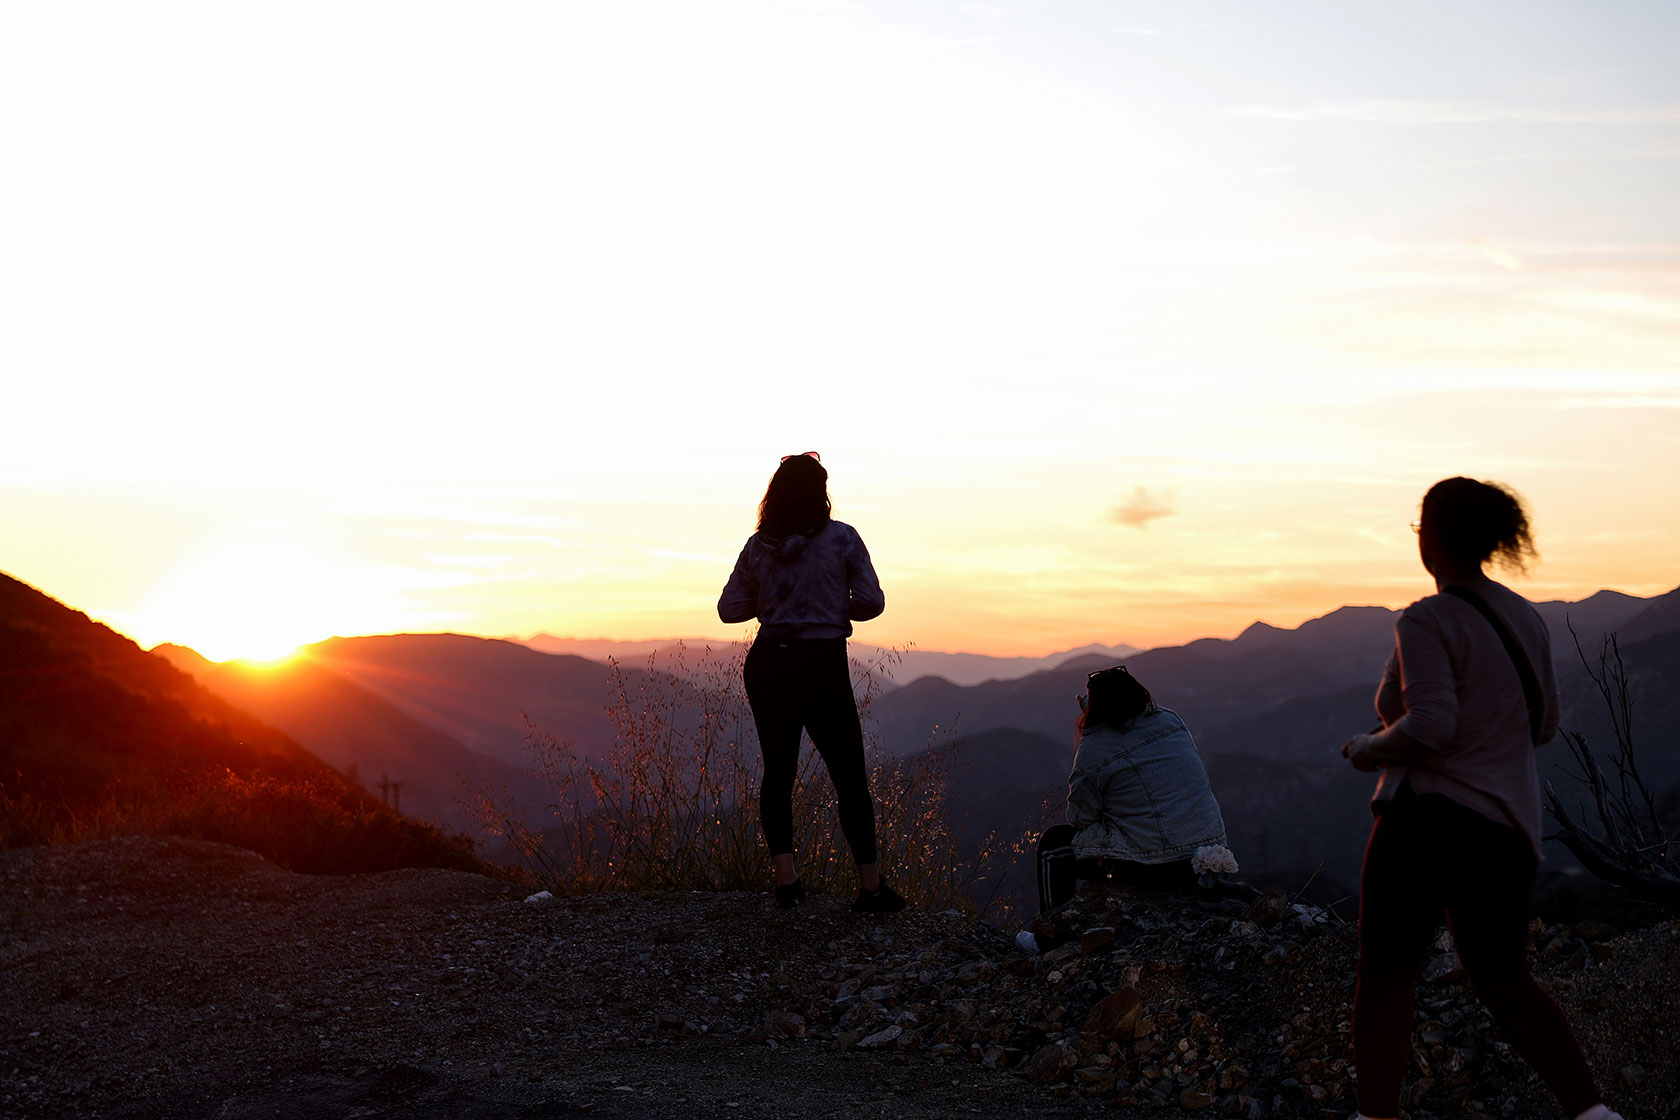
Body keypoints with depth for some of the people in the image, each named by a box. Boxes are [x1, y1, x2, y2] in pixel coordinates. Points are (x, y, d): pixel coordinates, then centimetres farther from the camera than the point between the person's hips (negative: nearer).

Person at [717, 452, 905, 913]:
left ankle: (786, 880, 5)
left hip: (768, 665, 3)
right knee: (850, 776, 4)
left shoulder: (757, 546, 3)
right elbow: (871, 602, -6)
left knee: (777, 770, 11)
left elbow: (730, 608, 5)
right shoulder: (842, 538, -5)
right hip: (824, 667, -3)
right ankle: (871, 887, 8)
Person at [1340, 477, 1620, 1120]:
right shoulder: (1525, 618, 9)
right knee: (1505, 982, 15)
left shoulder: (1427, 622, -13)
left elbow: (1428, 728, -23)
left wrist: (1367, 749, -5)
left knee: (1385, 974, 3)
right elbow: (1543, 725, 17)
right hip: (1509, 829, 7)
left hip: (1429, 817, -7)